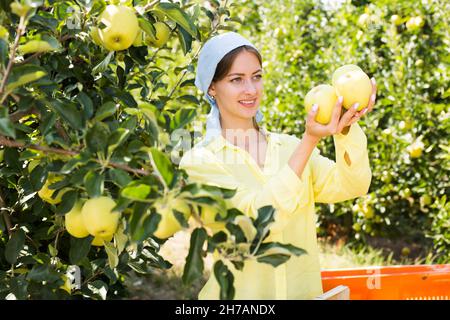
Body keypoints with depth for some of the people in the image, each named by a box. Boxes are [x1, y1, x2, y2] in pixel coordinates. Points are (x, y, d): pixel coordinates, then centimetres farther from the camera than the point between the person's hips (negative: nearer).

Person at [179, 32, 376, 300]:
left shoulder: (289, 147, 7)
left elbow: (350, 186, -7)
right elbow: (261, 217, -16)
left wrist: (347, 130, -22)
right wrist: (310, 141, -21)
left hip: (303, 290, 3)